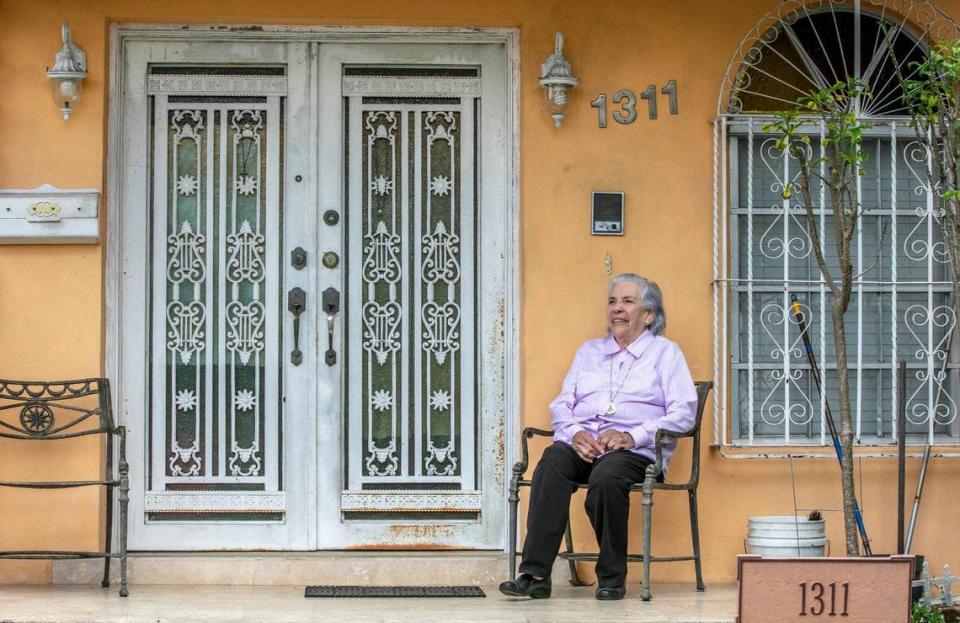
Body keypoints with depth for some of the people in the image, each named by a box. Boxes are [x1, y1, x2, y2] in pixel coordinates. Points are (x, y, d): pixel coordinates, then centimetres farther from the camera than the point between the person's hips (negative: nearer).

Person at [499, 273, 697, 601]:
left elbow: (683, 412, 1)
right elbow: (561, 404, 20)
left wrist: (632, 436, -12)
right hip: (582, 445, 3)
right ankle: (535, 574, -40)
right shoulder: (589, 351, 28)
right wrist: (575, 433, -5)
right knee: (552, 461, -33)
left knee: (606, 475, -39)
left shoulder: (665, 352, 14)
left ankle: (612, 578, -24)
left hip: (634, 451, -3)